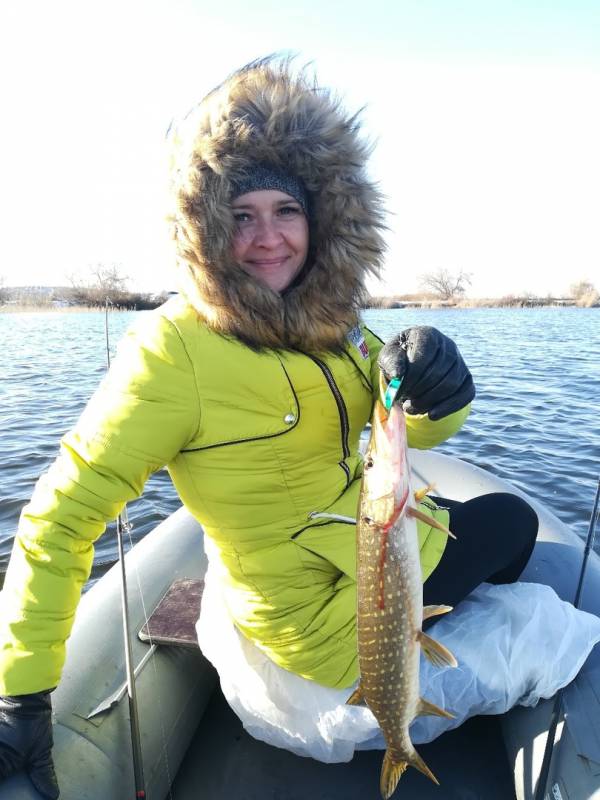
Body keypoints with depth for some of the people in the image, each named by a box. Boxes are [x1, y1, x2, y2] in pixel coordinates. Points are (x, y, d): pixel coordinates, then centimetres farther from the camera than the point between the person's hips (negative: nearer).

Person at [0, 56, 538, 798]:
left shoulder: (324, 313, -5)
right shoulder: (176, 347, -25)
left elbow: (412, 427, -4)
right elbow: (61, 515, -23)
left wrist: (434, 388, -27)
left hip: (372, 532, 6)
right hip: (332, 612, -6)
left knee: (506, 520, 27)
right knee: (512, 522, 12)